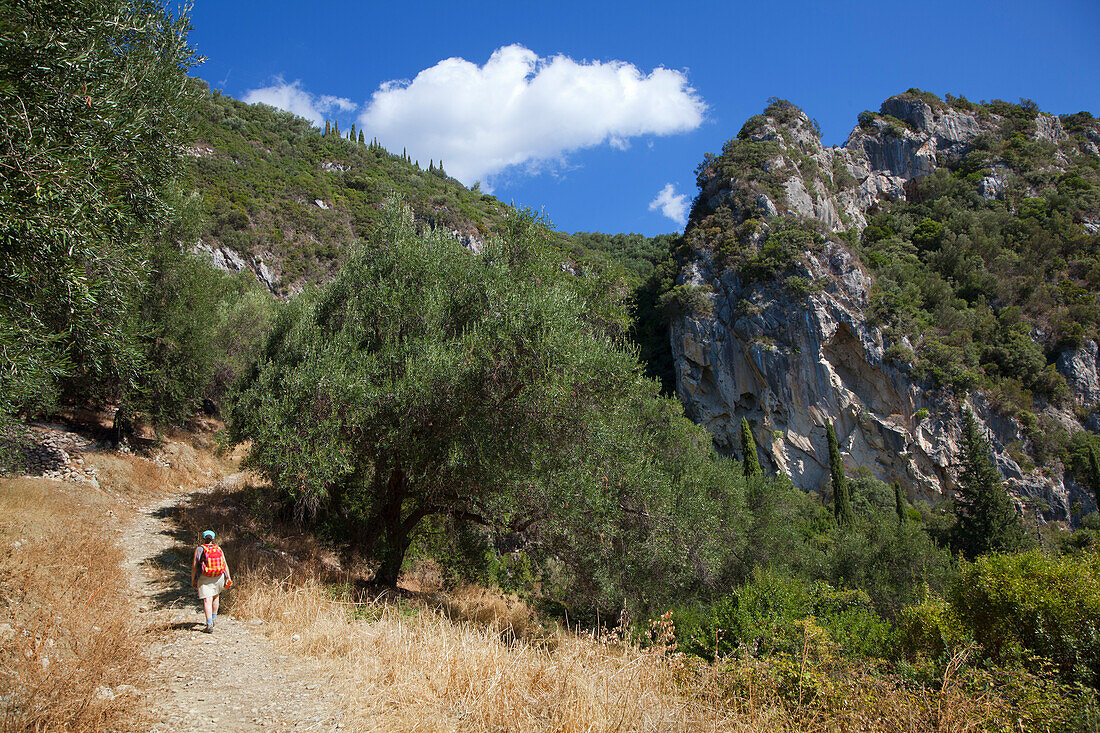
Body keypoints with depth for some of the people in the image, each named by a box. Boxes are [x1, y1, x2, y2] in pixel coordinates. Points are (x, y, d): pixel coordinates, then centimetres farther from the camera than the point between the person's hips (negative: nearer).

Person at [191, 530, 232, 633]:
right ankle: (214, 618, 35)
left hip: (204, 578, -3)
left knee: (207, 600, -8)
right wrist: (228, 578, 1)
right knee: (215, 596, 26)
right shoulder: (218, 549, 9)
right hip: (219, 577, 3)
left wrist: (193, 580, 6)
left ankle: (209, 624, -19)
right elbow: (225, 564, 2)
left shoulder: (199, 549, 1)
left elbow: (194, 566, -2)